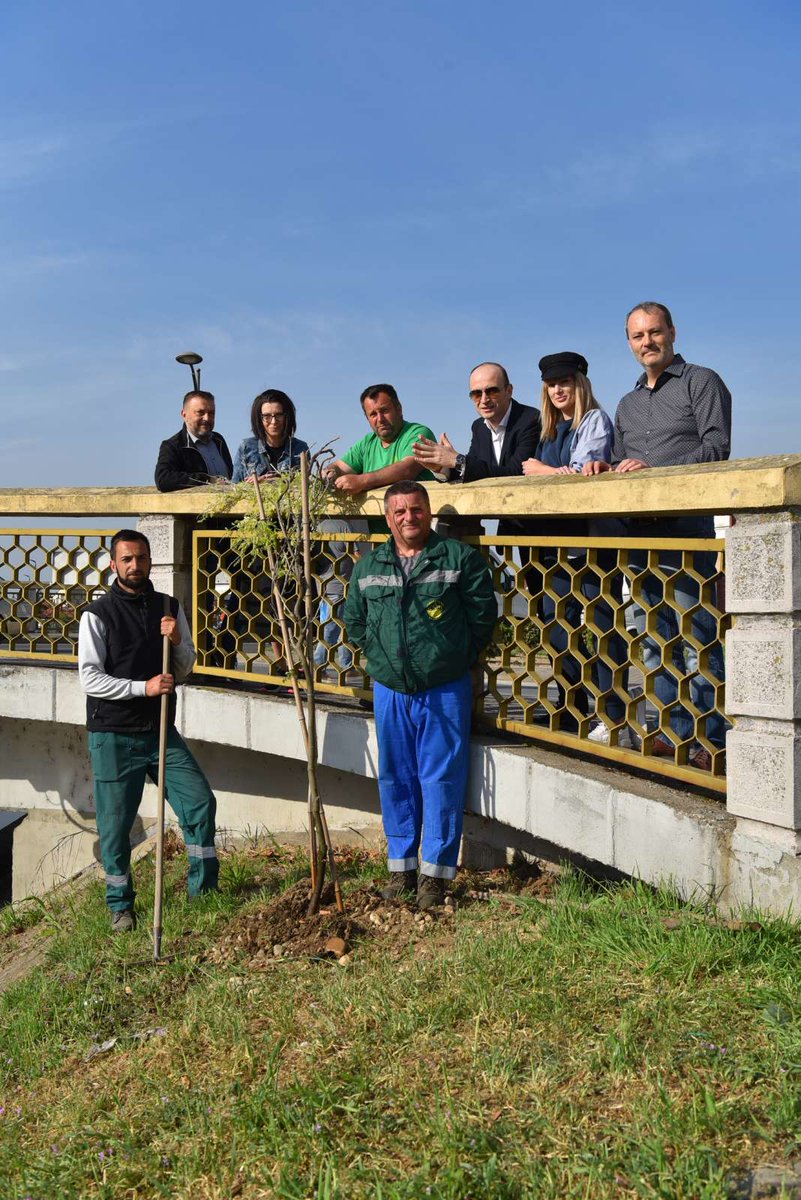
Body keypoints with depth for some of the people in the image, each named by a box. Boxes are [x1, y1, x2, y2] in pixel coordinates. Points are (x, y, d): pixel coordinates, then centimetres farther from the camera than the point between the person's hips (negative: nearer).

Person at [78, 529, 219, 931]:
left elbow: (184, 671, 8)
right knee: (115, 823, 3)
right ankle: (120, 905, 21)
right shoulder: (98, 614, -7)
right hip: (113, 736, -4)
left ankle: (204, 890, 15)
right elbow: (90, 678, -13)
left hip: (160, 731, 4)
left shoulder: (169, 608, 6)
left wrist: (177, 641, -12)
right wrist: (144, 687, -21)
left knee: (200, 801, -1)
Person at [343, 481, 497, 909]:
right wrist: (378, 655, 11)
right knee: (395, 779, 10)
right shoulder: (367, 567, 8)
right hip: (389, 690, 4)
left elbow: (483, 614, 0)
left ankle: (435, 873, 10)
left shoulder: (460, 558, -4)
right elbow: (353, 620, 18)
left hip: (445, 689, -3)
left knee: (441, 780, 0)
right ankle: (401, 868, 23)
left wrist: (458, 656, 2)